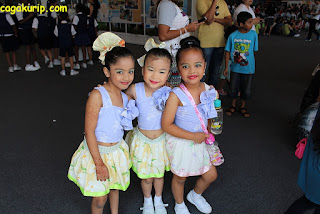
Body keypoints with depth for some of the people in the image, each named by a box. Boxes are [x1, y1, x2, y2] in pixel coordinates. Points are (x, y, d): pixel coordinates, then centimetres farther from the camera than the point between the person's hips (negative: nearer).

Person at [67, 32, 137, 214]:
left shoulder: (125, 97, -3)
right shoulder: (98, 95, -23)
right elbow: (89, 131, -20)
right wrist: (99, 163, -18)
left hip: (117, 150, 6)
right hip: (97, 151, -6)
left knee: (115, 187, 25)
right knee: (100, 198, 9)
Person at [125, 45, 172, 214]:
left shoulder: (168, 93, -19)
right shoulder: (135, 89, -20)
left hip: (161, 140, 1)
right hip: (142, 140, 0)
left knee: (159, 174, 22)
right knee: (146, 177, 16)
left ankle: (158, 200, 53)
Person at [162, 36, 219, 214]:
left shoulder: (207, 90, -8)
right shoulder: (176, 95, -25)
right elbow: (166, 125, -24)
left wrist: (206, 135, 11)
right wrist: (193, 136, -22)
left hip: (200, 142, 5)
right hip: (180, 144, -5)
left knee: (211, 175, 18)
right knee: (180, 178, 16)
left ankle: (195, 195, 51)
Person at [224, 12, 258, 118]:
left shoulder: (253, 34, -5)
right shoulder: (233, 36, -7)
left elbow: (254, 50, 5)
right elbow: (228, 52, -2)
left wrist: (250, 62, 6)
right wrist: (226, 67, -2)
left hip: (248, 68, 1)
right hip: (235, 68, 0)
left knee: (246, 90, 9)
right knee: (234, 88, 11)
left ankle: (243, 107, 30)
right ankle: (233, 106, 32)